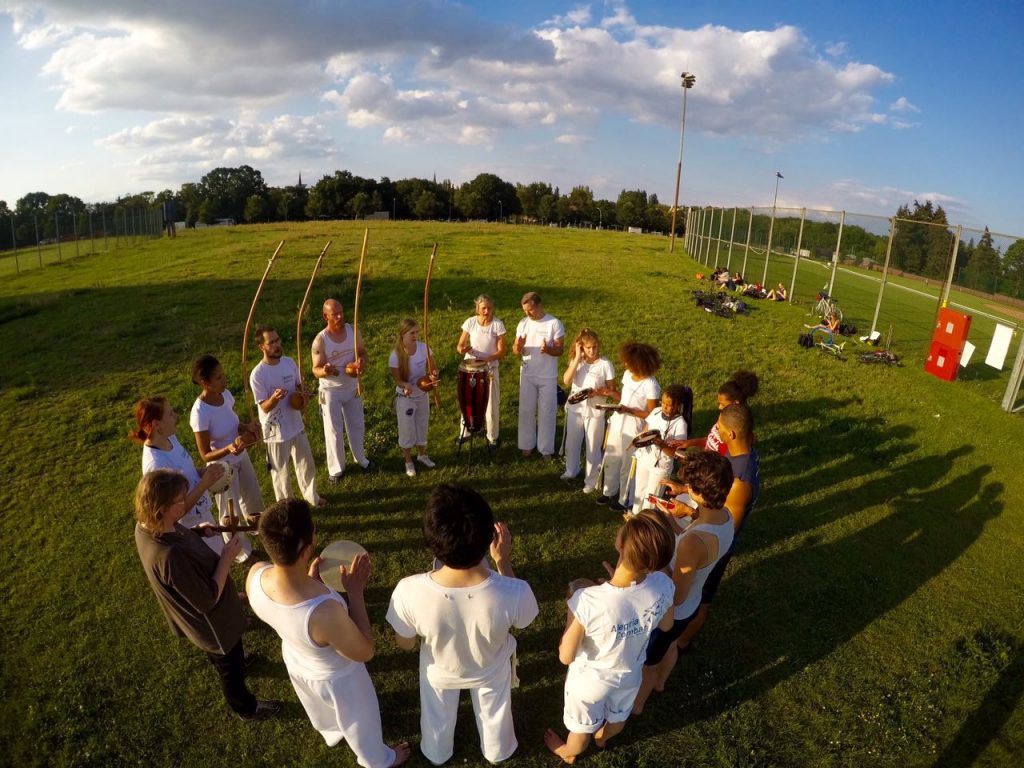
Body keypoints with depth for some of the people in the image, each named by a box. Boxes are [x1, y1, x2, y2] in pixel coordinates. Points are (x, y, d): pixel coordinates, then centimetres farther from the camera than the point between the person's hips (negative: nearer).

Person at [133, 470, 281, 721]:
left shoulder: (145, 526, -19)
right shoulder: (171, 556, -45)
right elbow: (208, 599, -32)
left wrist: (197, 531, -8)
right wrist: (227, 556, -27)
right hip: (211, 623, -7)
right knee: (231, 668, 23)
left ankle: (236, 661, 69)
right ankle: (247, 709, 50)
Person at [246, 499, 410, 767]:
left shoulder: (255, 575, -31)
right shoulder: (325, 612, -49)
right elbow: (365, 652, -28)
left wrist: (309, 582, -11)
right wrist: (355, 592, -27)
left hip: (295, 661, 5)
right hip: (335, 677, -5)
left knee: (321, 708, 40)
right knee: (358, 721, 31)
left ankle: (331, 733, 73)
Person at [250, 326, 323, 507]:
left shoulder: (289, 362, -5)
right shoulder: (257, 375, -22)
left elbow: (300, 385, 11)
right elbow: (264, 407, -19)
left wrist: (303, 396, -11)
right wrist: (274, 398, -40)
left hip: (296, 425, 6)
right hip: (276, 430, -5)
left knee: (307, 465, 22)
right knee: (281, 472, 13)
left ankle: (312, 497, 44)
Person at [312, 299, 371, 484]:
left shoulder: (353, 330, -9)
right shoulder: (320, 340, -21)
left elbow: (363, 352, 4)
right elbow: (316, 369, -16)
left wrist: (362, 361, -20)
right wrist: (325, 372, -40)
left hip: (352, 387, 4)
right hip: (331, 391, -4)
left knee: (357, 426, 20)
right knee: (334, 431, 6)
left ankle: (360, 458, 43)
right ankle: (336, 468, 24)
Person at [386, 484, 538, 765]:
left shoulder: (409, 592, -41)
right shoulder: (513, 594, -42)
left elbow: (405, 644, -18)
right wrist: (503, 561, -14)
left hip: (439, 671, 1)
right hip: (491, 671, 0)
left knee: (438, 717, 36)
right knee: (493, 714, 35)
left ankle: (437, 755, 67)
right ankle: (497, 752, 66)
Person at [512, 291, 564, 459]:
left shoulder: (554, 323, -11)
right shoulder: (523, 323, 0)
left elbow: (559, 351, -10)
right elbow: (515, 351, 1)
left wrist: (548, 349, -31)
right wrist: (519, 347, -23)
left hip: (548, 377, -3)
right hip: (527, 375, 3)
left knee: (546, 412, 6)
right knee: (526, 410, 11)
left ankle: (546, 448, 17)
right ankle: (527, 444, 26)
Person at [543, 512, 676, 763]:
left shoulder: (587, 601, -43)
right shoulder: (663, 587, -31)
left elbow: (565, 656, -25)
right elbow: (666, 625, -6)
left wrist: (575, 599, -17)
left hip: (591, 680, -3)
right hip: (629, 675, 3)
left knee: (582, 725, 31)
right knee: (618, 716, 37)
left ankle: (569, 753, 62)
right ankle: (602, 738, 69)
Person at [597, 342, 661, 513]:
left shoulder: (651, 385, -22)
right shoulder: (628, 375, 0)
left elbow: (650, 414, -17)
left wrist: (628, 410, -27)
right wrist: (611, 393, -7)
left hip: (633, 428, -7)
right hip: (617, 422, 7)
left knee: (627, 465, 9)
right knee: (610, 459, 19)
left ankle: (624, 500, 29)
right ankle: (609, 492, 41)